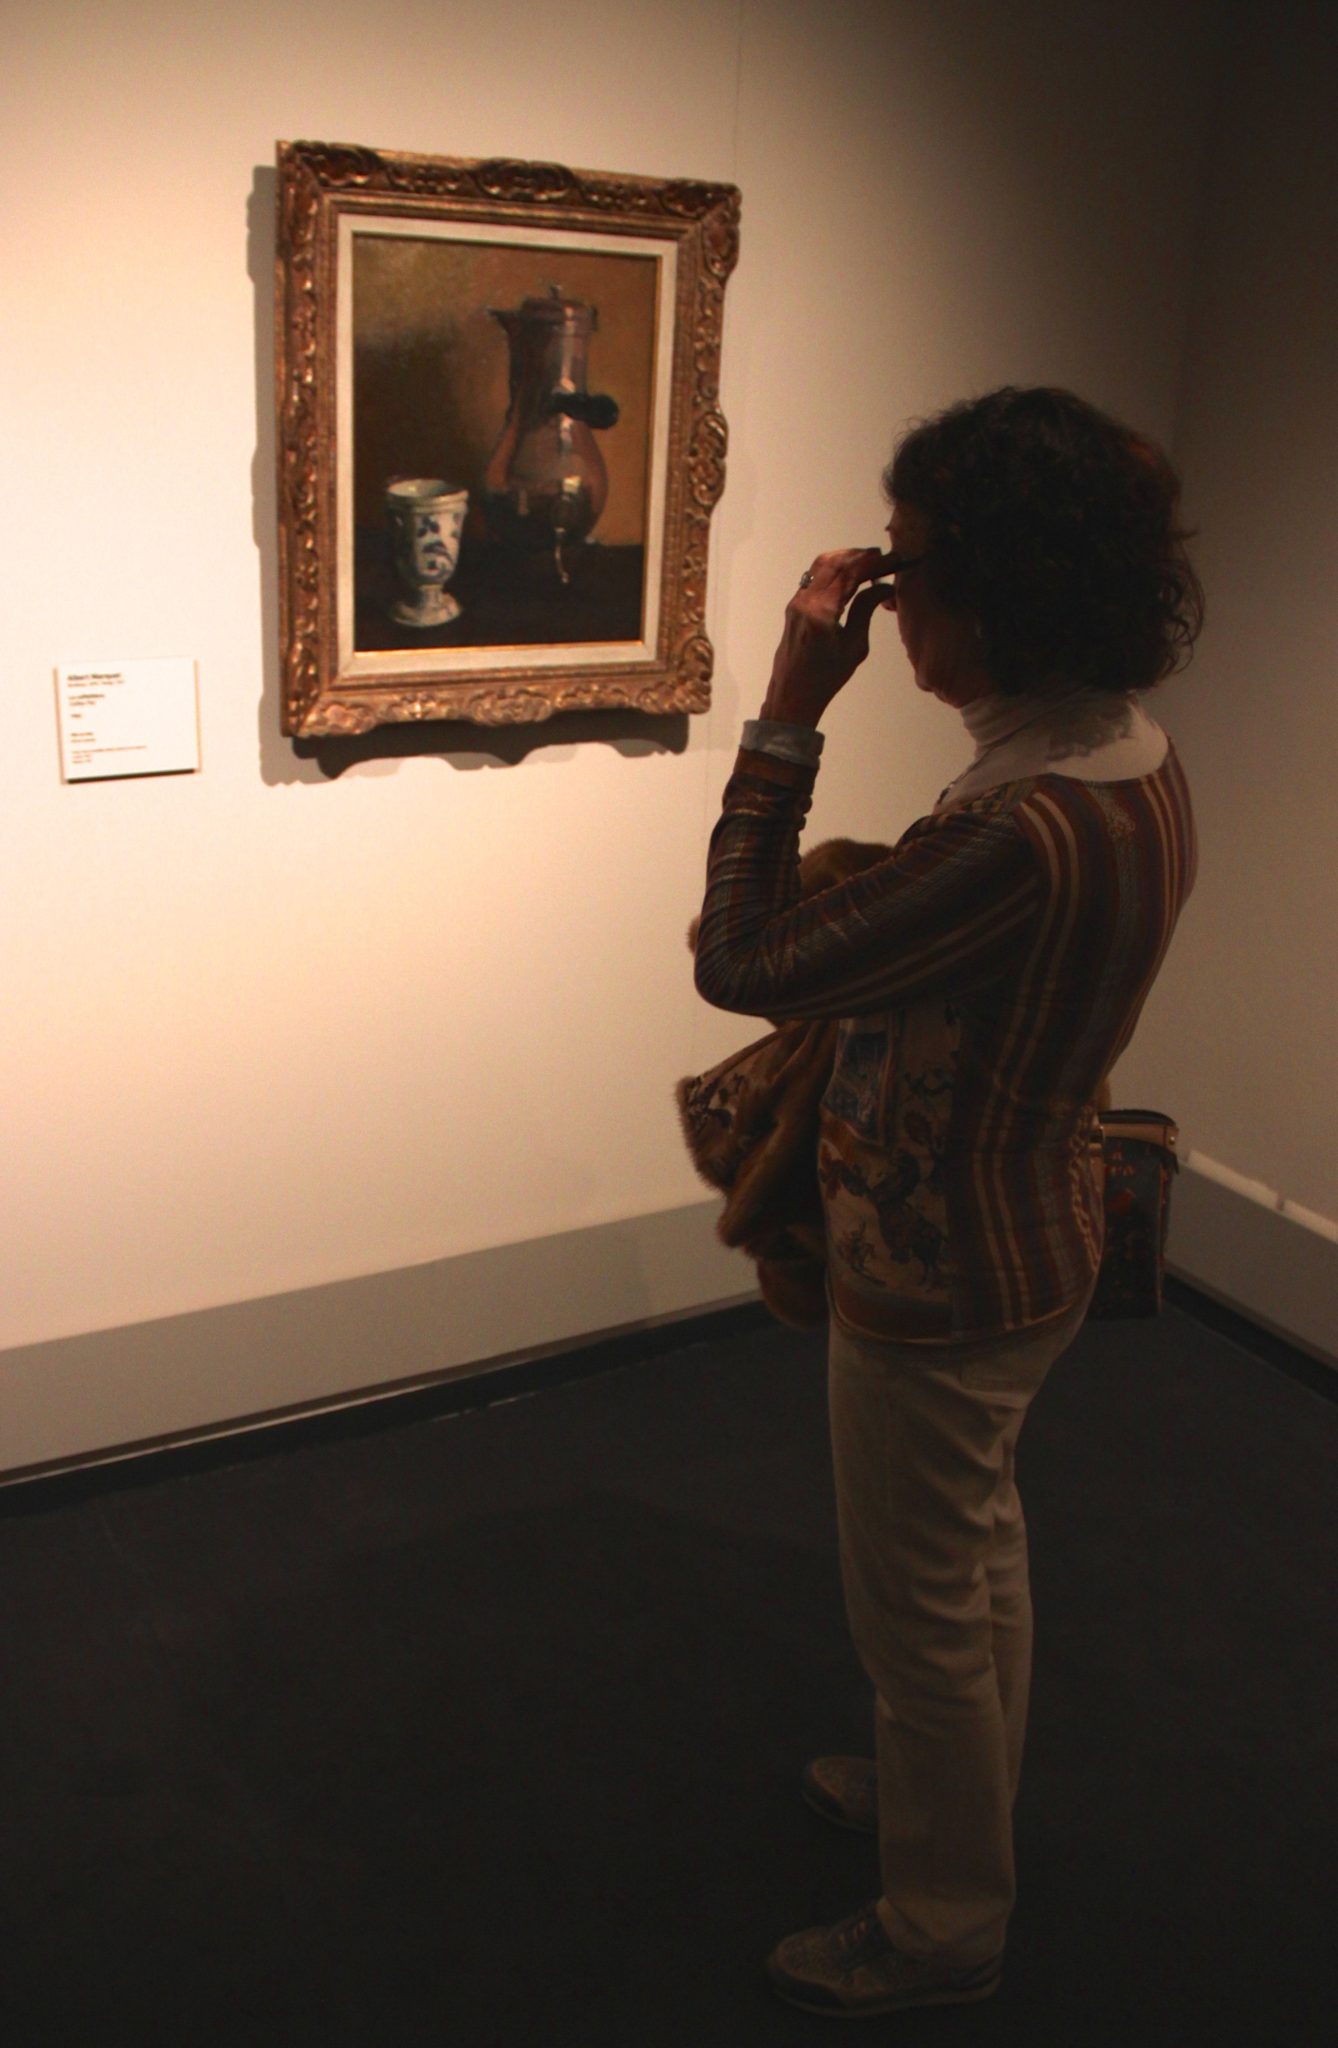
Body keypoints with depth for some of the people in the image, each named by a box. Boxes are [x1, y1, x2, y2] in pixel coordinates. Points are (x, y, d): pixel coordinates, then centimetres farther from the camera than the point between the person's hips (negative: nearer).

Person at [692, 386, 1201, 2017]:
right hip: (1029, 1230, 10)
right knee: (979, 1549, 28)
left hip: (942, 1281, -9)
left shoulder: (1023, 833, -36)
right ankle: (949, 1797, 53)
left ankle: (943, 1925, 37)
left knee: (924, 1610, 13)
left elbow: (739, 963, -27)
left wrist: (786, 714, -26)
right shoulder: (1132, 752, -4)